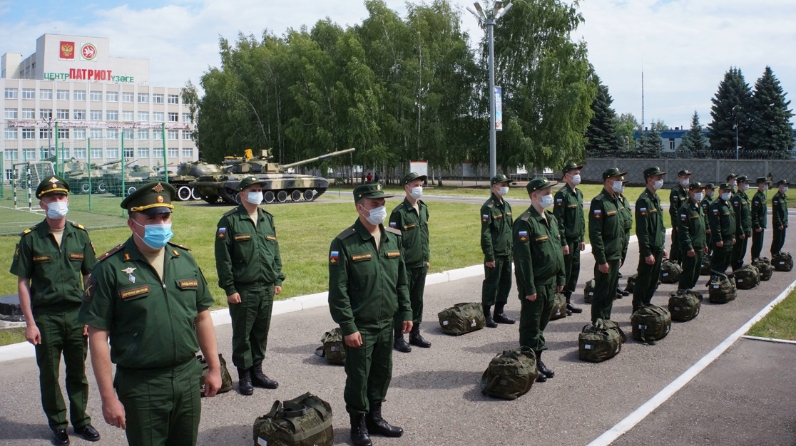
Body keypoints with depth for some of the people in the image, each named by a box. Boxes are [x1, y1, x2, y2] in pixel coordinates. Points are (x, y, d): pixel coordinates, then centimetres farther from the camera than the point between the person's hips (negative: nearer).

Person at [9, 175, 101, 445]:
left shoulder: (79, 235, 3)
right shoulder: (30, 238, -3)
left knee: (78, 372, 12)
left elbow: (90, 277, 6)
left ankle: (80, 420, 27)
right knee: (49, 374, 9)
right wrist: (30, 323, -7)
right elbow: (22, 282, -2)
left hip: (76, 314, 2)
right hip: (45, 316, -1)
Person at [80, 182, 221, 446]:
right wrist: (108, 397, -11)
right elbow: (98, 336, -10)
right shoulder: (111, 268, -11)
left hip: (189, 377, 5)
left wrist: (214, 367, 11)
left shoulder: (185, 260, 4)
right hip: (140, 384, -4)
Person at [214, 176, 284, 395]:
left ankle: (257, 371, 27)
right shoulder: (230, 221, -7)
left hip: (267, 288, 5)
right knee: (242, 335, 5)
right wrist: (229, 288, -13)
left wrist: (278, 279, 10)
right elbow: (223, 258, -10)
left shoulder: (268, 219, 12)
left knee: (261, 333, 13)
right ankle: (244, 375, 18)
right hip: (243, 290, -5)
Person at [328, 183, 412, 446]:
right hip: (360, 326, -5)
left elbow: (402, 281, 12)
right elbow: (338, 291, -15)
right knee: (358, 377, 7)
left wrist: (406, 312, 8)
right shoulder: (344, 243, -14)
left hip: (386, 323, 6)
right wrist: (348, 327, -17)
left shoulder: (393, 238, 4)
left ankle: (374, 418, 35)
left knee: (382, 373, 17)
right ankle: (358, 424, 26)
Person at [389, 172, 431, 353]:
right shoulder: (399, 212, -13)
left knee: (418, 300, 14)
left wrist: (427, 258, 15)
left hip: (421, 264, 7)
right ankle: (399, 338, 12)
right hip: (405, 265, -7)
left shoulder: (424, 209, 9)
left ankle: (415, 334, 26)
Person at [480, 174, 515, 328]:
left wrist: (512, 249, 14)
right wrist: (489, 256, -19)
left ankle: (499, 313, 25)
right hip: (495, 254, -8)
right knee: (491, 284, 0)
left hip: (507, 252, 8)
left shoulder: (506, 205, 12)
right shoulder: (488, 207, -14)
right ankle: (487, 315, 10)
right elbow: (486, 233, -17)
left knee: (505, 283, 14)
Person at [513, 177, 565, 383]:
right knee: (530, 327, 3)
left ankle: (538, 361, 29)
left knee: (542, 324, 17)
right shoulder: (525, 223, -17)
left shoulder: (552, 219, 11)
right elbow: (522, 258, -20)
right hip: (535, 284, -8)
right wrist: (529, 288, -20)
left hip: (550, 283, 8)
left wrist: (561, 278, 15)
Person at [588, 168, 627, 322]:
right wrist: (601, 260, -21)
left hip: (615, 256, 9)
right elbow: (595, 234, -20)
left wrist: (619, 255, 18)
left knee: (611, 293, 15)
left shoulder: (616, 201, 13)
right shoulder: (599, 202, -16)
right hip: (606, 257, -9)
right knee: (602, 293, 0)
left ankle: (606, 321, 26)